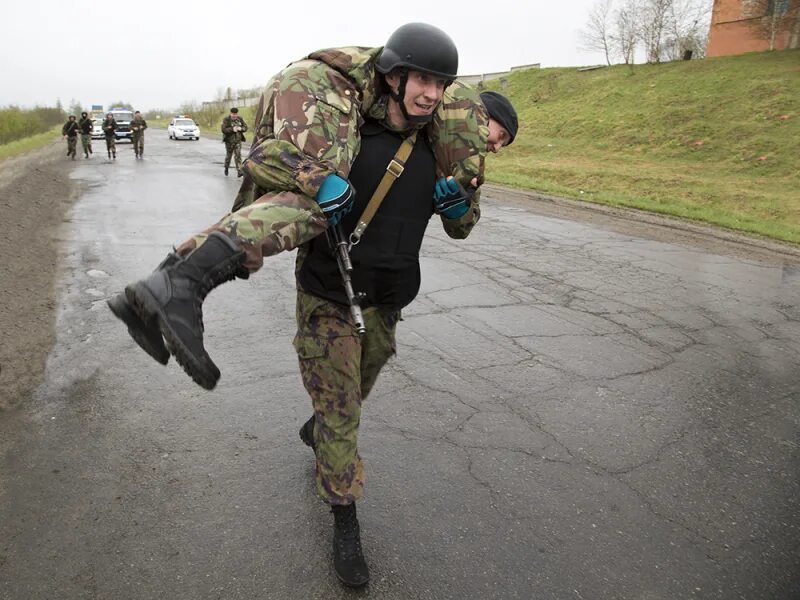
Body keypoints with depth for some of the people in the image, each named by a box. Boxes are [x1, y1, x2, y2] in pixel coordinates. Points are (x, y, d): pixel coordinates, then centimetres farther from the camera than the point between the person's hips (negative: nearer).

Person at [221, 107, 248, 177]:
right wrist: (232, 129, -29)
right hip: (229, 141, -2)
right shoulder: (226, 120, -8)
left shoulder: (240, 119, 3)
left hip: (238, 141, 2)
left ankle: (239, 172, -14)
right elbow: (224, 130, -18)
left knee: (238, 155, -9)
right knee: (228, 155, 10)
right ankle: (226, 168, 36)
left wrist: (240, 128, -18)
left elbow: (245, 127, 2)